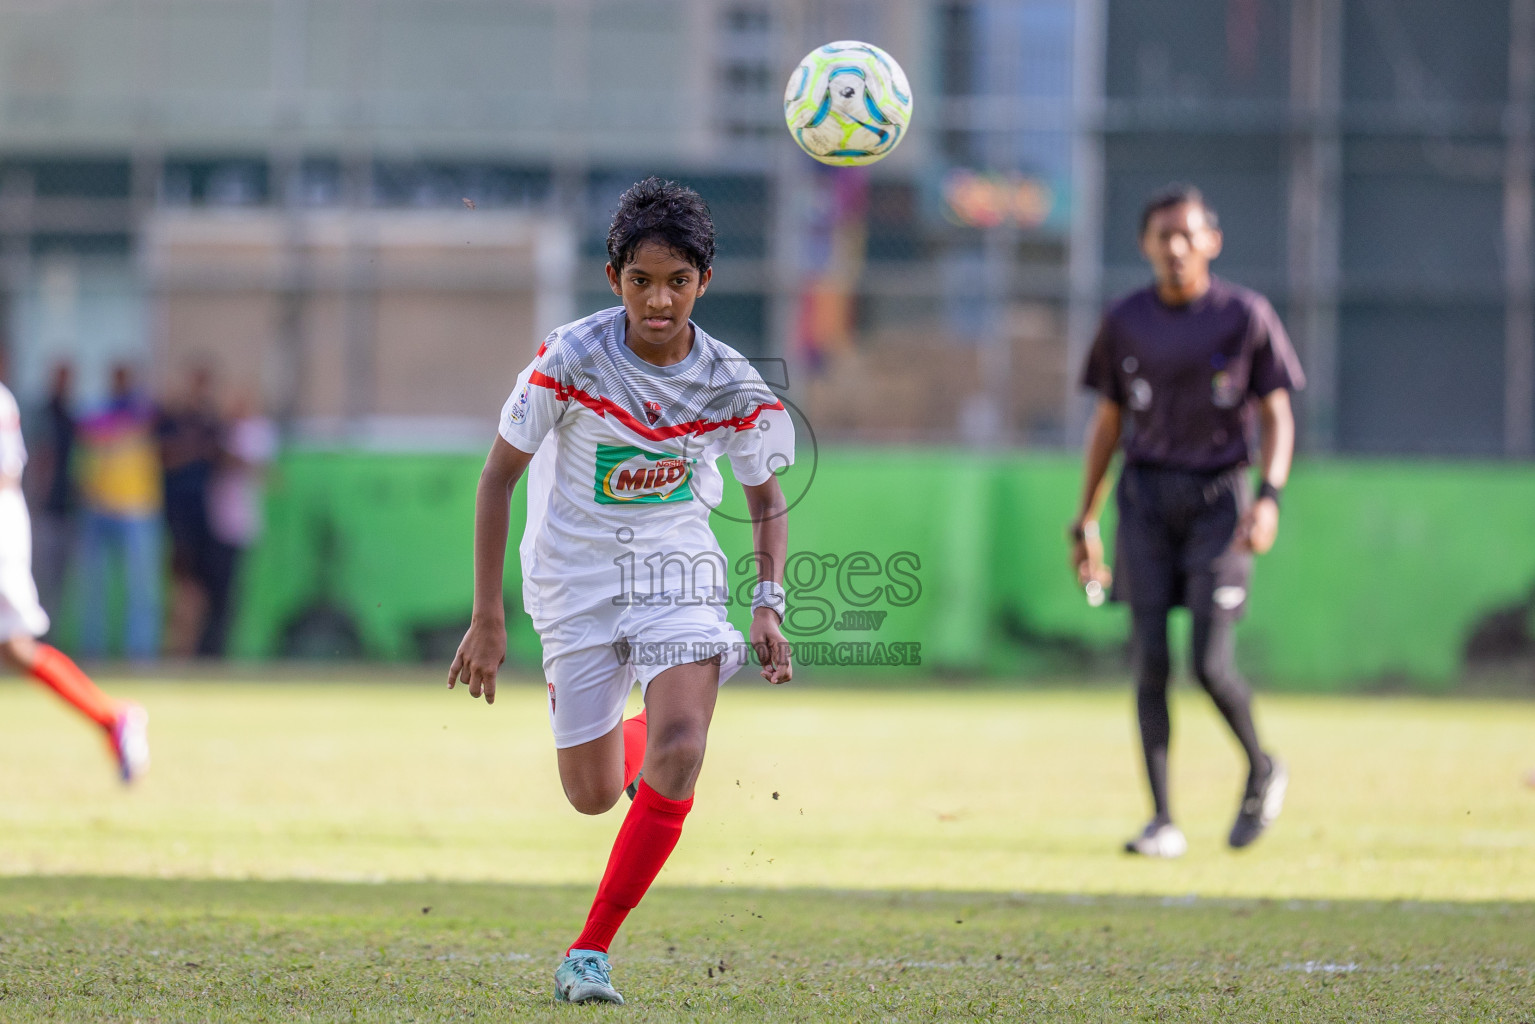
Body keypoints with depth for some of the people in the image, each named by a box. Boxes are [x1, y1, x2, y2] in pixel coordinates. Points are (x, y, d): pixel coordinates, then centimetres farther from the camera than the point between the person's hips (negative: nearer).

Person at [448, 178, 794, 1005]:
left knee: (678, 754, -23)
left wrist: (768, 606, -10)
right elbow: (499, 474, -8)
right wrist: (486, 618, -9)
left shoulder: (731, 384, -11)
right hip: (576, 579, 0)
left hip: (680, 573, 0)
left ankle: (590, 951, -13)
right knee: (594, 797, 3)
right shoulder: (571, 359, -17)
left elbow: (765, 498, 6)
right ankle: (622, 738, 43)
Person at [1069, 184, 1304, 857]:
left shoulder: (1246, 316, -2)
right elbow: (1107, 421, 13)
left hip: (1217, 496, -3)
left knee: (1211, 668, -11)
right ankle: (1162, 821, 0)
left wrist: (1269, 497, -15)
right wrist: (1086, 519, 10)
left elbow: (1277, 416, 0)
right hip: (1145, 496, 3)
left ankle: (1261, 771, 18)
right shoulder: (1124, 322, 6)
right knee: (1150, 663, -4)